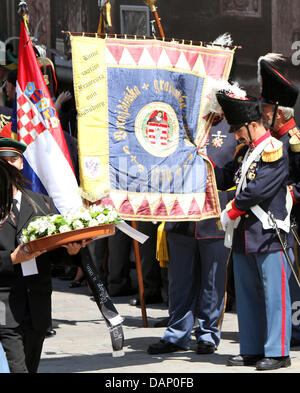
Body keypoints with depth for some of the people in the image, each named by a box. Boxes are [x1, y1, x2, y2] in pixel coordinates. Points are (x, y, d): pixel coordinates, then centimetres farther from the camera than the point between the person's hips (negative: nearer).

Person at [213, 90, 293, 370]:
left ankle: (277, 353, -1)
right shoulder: (244, 151, 15)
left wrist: (232, 211, -10)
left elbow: (258, 189, -18)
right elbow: (224, 179, 20)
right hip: (243, 236, 9)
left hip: (268, 235, -9)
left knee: (273, 294, -4)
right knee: (247, 294, 12)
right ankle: (252, 350, 19)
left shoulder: (274, 151, -11)